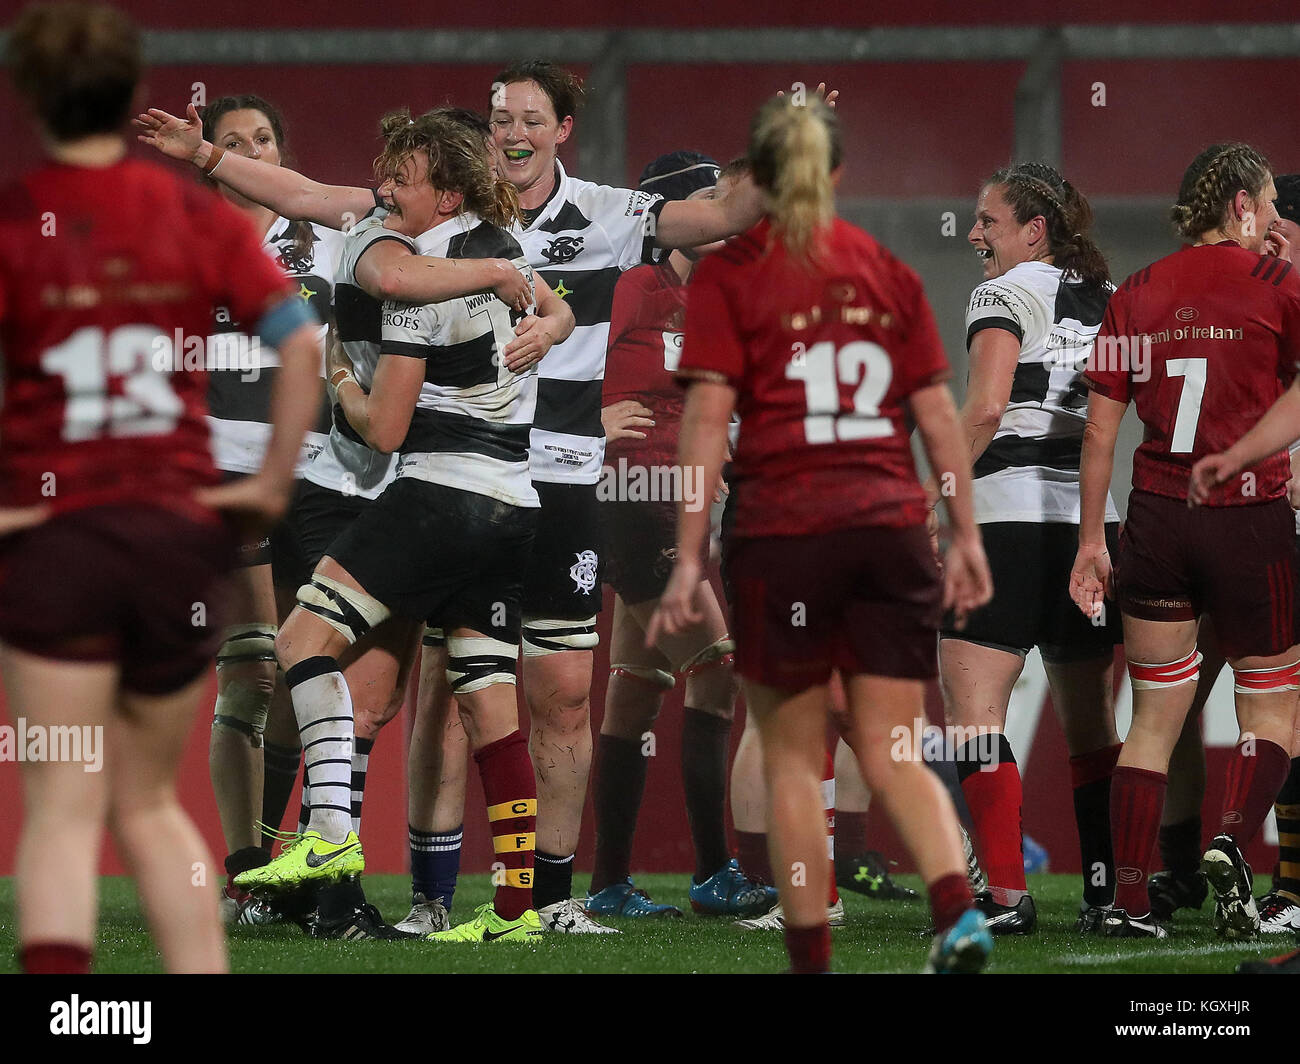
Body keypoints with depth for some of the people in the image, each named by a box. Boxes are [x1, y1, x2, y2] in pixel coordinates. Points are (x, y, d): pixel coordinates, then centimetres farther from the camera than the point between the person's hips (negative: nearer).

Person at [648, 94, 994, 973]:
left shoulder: (730, 274, 0)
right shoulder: (888, 271, 10)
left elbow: (708, 420, -7)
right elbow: (938, 413, 9)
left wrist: (688, 561, -7)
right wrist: (967, 536, 13)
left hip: (785, 529, -3)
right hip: (892, 527, 3)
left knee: (793, 757, 9)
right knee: (892, 752, 5)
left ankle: (811, 958, 7)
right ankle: (958, 911, -19)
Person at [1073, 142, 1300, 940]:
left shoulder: (1137, 293, 8)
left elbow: (1100, 430, 8)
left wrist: (1092, 540, 11)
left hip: (1156, 516, 4)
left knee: (1154, 717, 11)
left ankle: (1130, 900, 6)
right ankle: (1233, 840, -14)